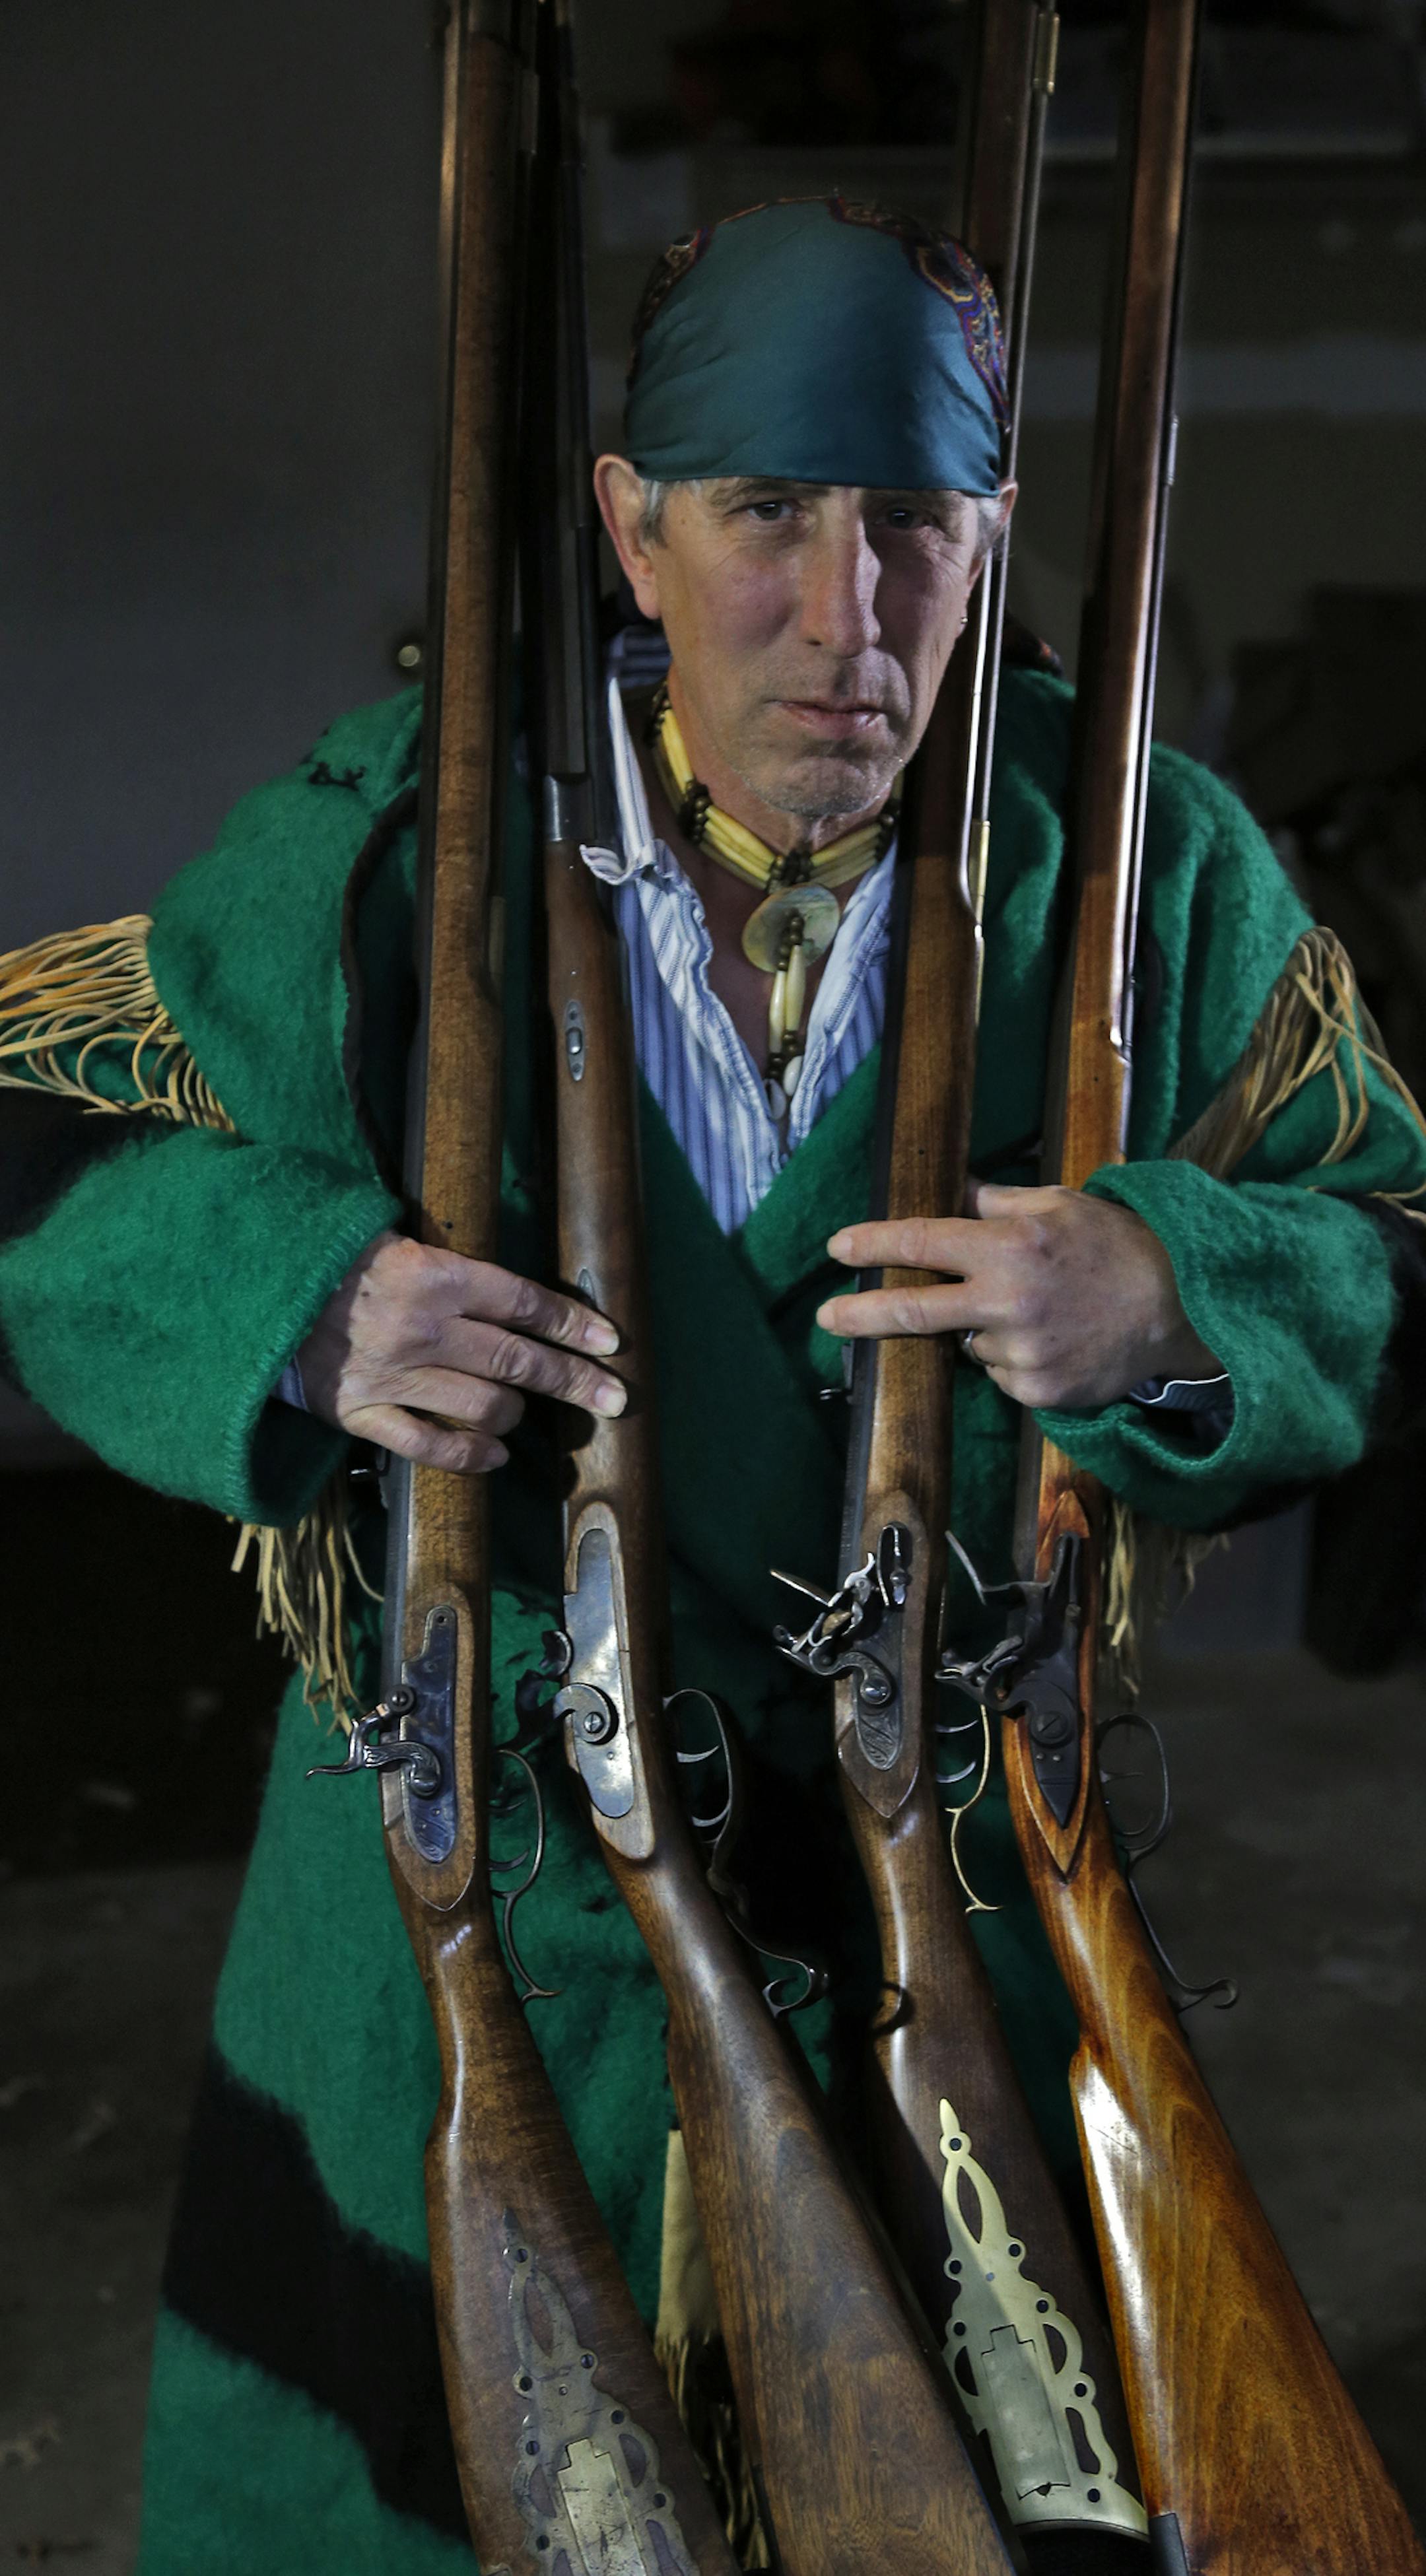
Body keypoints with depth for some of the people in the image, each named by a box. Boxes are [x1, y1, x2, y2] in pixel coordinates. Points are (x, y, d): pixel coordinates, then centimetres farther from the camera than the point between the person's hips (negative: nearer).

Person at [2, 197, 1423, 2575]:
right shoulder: (389, 842, -13)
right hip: (471, 1902, 0)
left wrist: (1174, 1301, -24)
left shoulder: (1142, 869, -10)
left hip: (950, 1881, 1)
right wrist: (293, 1295, -24)